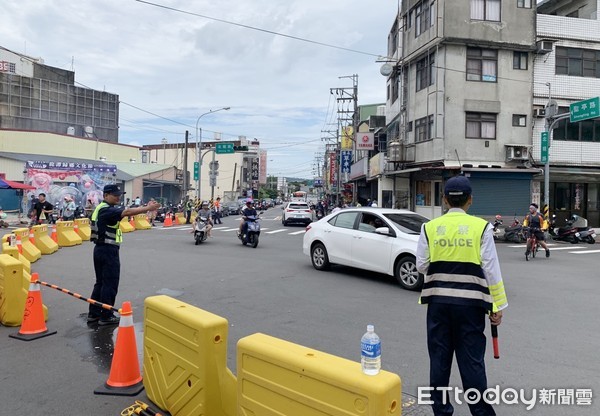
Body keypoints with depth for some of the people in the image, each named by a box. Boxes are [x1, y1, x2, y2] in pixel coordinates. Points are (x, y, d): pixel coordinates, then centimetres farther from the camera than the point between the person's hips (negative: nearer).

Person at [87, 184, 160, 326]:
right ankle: (106, 316, 10)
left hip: (101, 249, 10)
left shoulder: (106, 208, 15)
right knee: (110, 284, 0)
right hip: (108, 250, -10)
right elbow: (127, 212, -29)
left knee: (100, 282, 17)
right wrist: (148, 208, -27)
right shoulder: (106, 210, -20)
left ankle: (93, 313, 24)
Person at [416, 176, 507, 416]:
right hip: (470, 302, -1)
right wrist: (498, 306, 2)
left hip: (438, 300, 1)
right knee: (472, 360, 7)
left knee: (439, 359, 11)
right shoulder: (481, 227, -5)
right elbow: (491, 269, -4)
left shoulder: (430, 227, -2)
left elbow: (422, 266, 0)